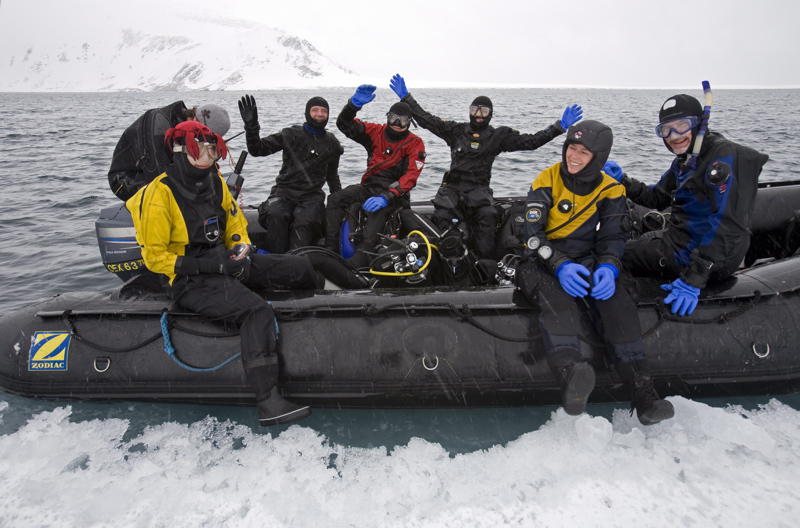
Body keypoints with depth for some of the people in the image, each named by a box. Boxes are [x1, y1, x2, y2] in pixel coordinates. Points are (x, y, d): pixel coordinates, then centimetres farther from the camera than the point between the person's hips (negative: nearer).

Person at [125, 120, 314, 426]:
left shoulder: (215, 182, 7)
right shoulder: (159, 194, -14)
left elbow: (234, 219, 20)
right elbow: (154, 256, -14)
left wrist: (241, 247, -2)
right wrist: (205, 265, -23)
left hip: (224, 263, 8)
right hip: (192, 282, -8)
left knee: (299, 269, 1)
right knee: (257, 311, -33)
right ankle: (268, 402, -33)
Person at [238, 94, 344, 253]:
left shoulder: (331, 143, 17)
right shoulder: (292, 134, 7)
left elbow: (332, 174, 28)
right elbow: (258, 149, 2)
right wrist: (251, 125, -14)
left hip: (311, 195, 1)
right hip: (285, 191, -1)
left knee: (304, 222, -32)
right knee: (275, 215, -33)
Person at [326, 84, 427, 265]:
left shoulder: (415, 143, -5)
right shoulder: (376, 132, 6)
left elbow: (411, 175, -17)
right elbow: (345, 124, 1)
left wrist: (386, 197, -29)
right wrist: (355, 103, -20)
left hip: (394, 191, -4)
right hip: (369, 186, 5)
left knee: (378, 211, -33)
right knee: (335, 200, -16)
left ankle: (357, 264, -38)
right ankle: (331, 249, -14)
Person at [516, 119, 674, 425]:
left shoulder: (611, 191, 5)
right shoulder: (547, 181, -2)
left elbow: (613, 236, 2)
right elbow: (532, 233, -9)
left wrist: (608, 267, -21)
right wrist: (560, 265, -26)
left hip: (586, 260, 3)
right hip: (542, 261, -2)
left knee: (616, 301, -29)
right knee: (557, 298, -37)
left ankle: (642, 391, -33)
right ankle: (571, 375, -63)